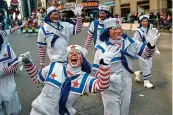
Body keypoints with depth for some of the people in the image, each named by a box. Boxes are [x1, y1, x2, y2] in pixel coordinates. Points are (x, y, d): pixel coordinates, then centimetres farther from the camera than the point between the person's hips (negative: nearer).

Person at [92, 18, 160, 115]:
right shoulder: (102, 48, -14)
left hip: (126, 86, 4)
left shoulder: (130, 42, -4)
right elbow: (96, 70, -8)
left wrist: (151, 45, -22)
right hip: (110, 88, -4)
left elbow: (146, 54, -1)